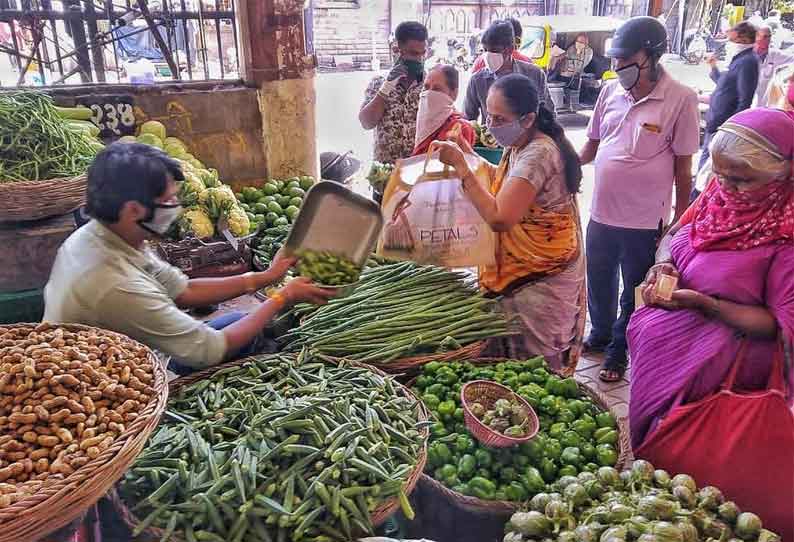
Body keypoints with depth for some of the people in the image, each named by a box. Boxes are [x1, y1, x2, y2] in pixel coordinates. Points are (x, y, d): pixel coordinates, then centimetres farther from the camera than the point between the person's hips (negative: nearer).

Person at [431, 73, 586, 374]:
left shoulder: (538, 154, -25)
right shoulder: (520, 146, 5)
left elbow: (499, 218, -33)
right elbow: (506, 183, 21)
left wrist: (460, 165, -28)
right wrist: (468, 154, 8)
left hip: (539, 281, -9)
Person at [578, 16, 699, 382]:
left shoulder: (681, 100, -13)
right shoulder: (610, 91, 0)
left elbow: (683, 167, -8)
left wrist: (680, 222, -5)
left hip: (645, 220, -4)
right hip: (602, 213, 5)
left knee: (634, 293, 14)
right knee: (599, 283, 22)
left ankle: (618, 350, 34)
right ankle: (600, 333, 46)